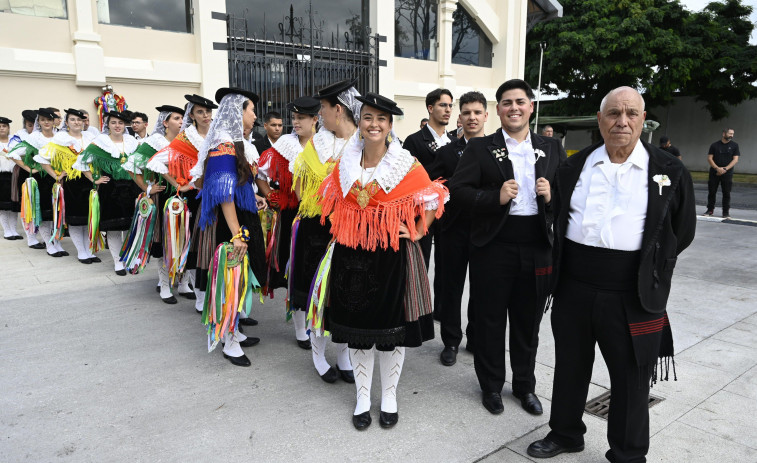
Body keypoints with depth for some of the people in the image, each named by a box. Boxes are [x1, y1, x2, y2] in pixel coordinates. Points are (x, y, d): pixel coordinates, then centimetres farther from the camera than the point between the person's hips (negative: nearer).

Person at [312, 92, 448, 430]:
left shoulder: (407, 164, -4)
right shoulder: (345, 164, 5)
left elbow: (432, 199, 2)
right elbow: (334, 204, 19)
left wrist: (417, 232, -7)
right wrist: (344, 231, 8)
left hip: (393, 256, -2)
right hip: (352, 256, 3)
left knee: (393, 327, 7)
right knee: (356, 327, 10)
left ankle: (389, 396, 28)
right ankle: (362, 397, 28)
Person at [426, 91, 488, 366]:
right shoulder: (446, 152, 2)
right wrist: (457, 187, -18)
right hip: (456, 228, 0)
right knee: (452, 286, 8)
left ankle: (477, 338, 28)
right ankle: (451, 341, 23)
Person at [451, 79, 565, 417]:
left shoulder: (552, 149, 10)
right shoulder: (480, 148, 1)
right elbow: (459, 190, -7)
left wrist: (553, 196, -9)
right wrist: (496, 197, -20)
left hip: (536, 248, 3)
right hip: (493, 246, -2)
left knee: (528, 322, 15)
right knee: (490, 321, 9)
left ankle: (525, 385, 35)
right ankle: (491, 385, 29)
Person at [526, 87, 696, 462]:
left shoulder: (669, 171, 0)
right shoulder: (574, 166, 6)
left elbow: (681, 233, 7)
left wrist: (649, 268, 6)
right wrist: (575, 260, 8)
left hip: (632, 295, -2)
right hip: (574, 287, 3)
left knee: (631, 379, 11)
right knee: (570, 365, 18)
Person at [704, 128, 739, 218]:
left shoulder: (734, 145, 4)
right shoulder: (714, 145, 4)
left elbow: (735, 159, -2)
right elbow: (709, 158, 0)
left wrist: (725, 169, -15)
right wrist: (717, 168, -14)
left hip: (727, 173, 0)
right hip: (714, 173, 0)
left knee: (727, 193, 0)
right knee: (711, 192, 4)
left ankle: (726, 212, 6)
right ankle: (710, 210, 15)